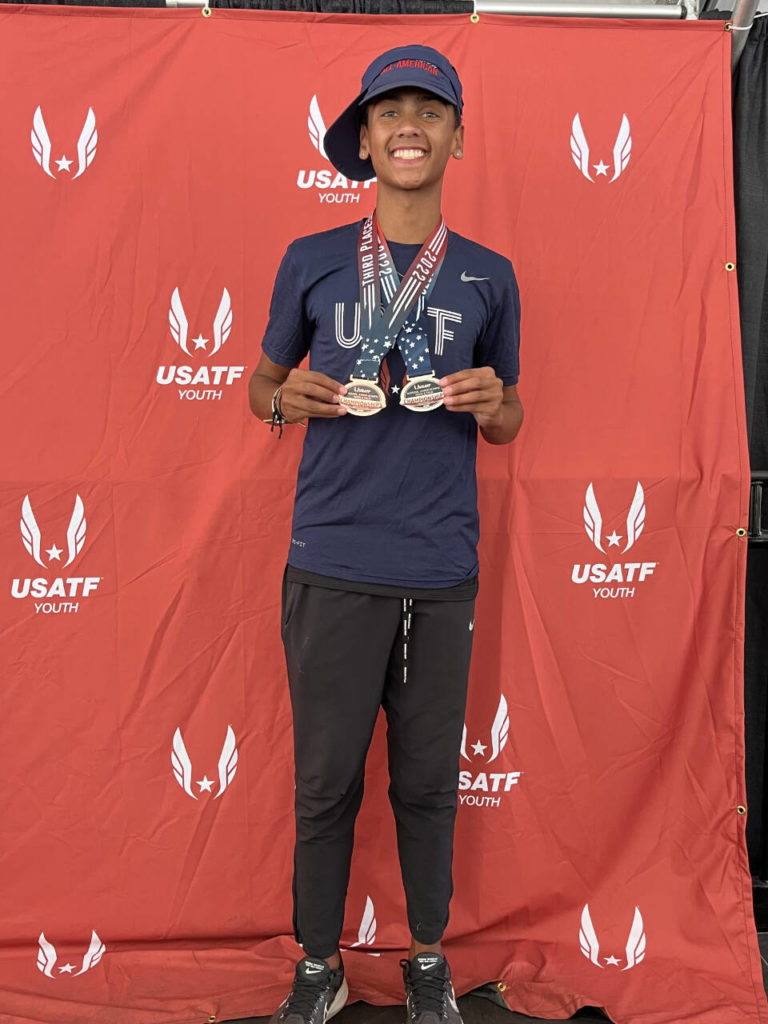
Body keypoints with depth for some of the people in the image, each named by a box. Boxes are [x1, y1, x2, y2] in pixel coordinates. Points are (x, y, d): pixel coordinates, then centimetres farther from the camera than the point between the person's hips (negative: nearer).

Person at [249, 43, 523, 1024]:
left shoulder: (488, 276, 7)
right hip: (332, 566, -1)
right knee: (325, 778, 8)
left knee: (429, 780, 11)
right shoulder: (311, 261, 5)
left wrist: (491, 405, -8)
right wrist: (288, 398, -9)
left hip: (441, 573, 1)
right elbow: (261, 382, 14)